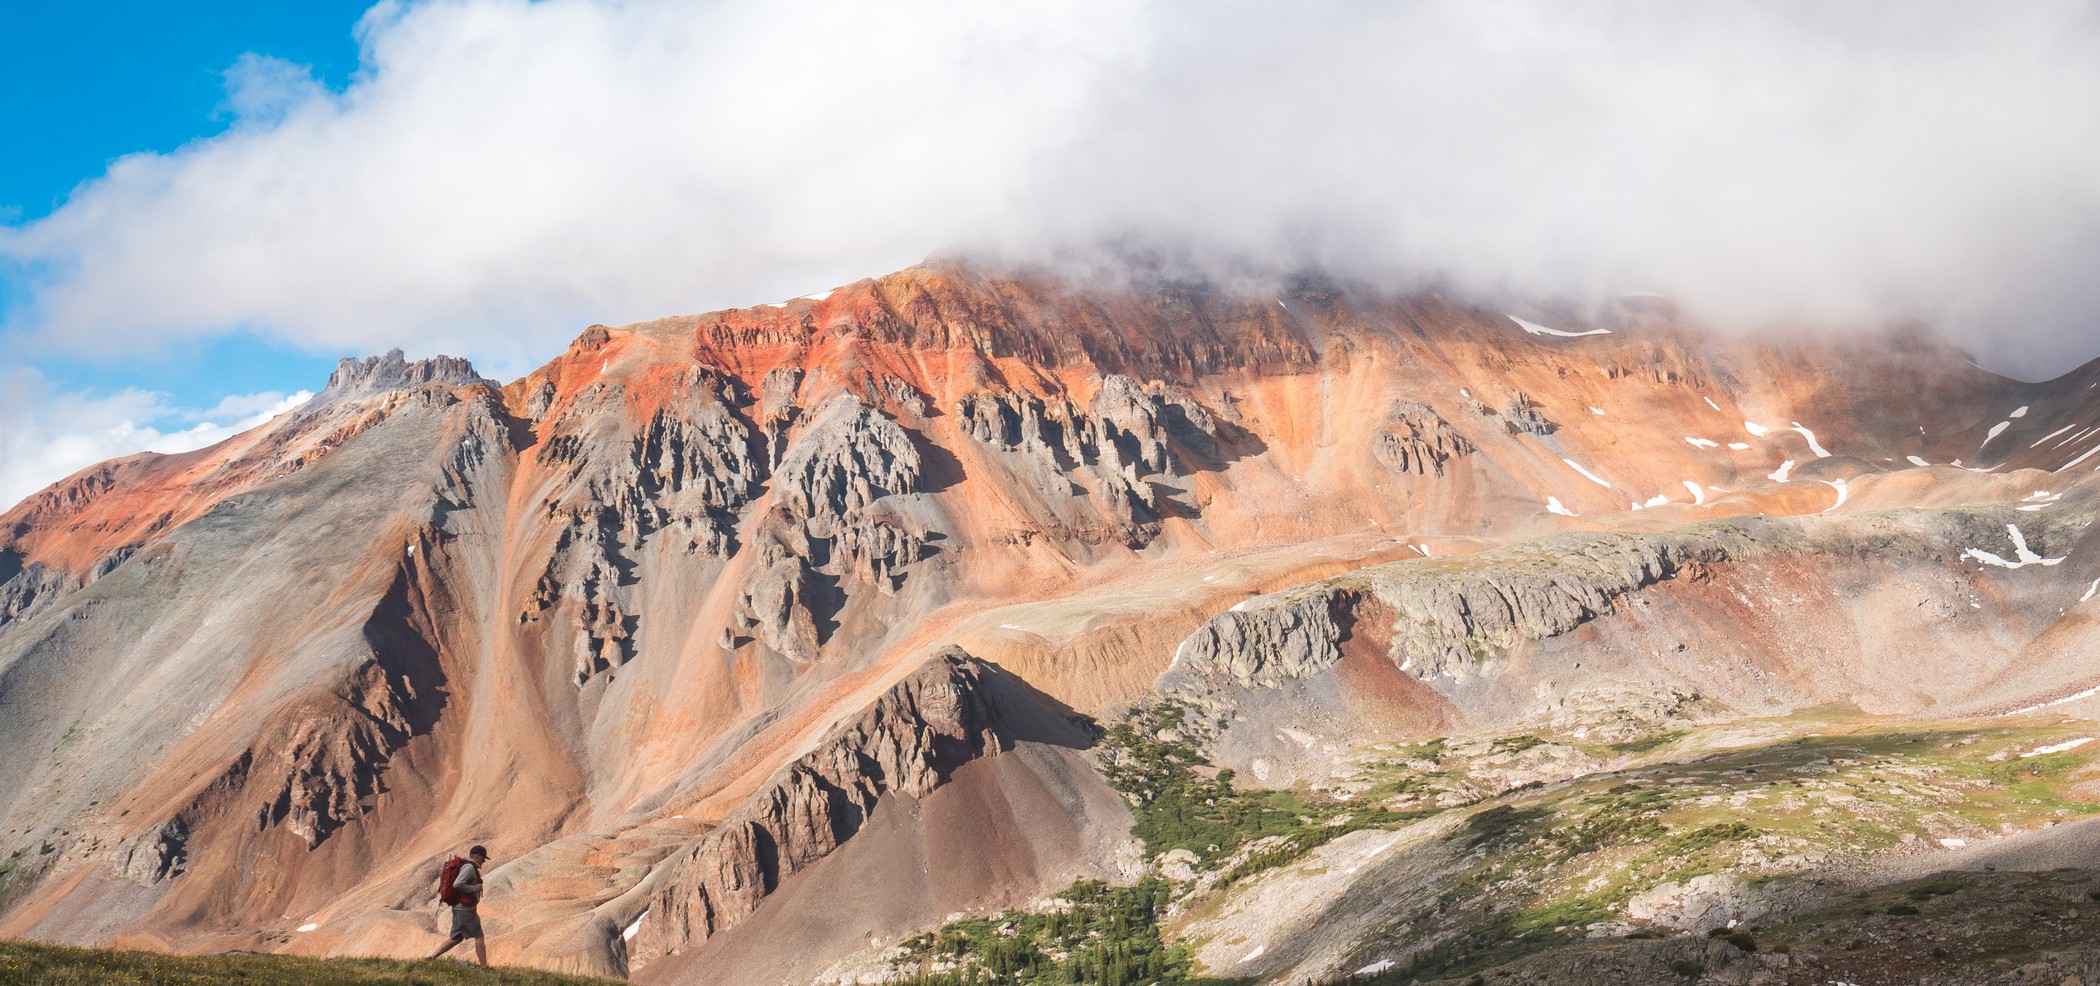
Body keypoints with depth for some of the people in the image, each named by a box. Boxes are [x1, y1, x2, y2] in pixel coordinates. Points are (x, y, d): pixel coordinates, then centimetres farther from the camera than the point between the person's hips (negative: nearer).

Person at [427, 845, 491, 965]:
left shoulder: (465, 865, 15)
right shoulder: (469, 867, -15)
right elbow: (457, 884, -26)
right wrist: (475, 888, -17)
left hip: (458, 907, 10)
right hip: (465, 909, -10)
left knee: (456, 938, 13)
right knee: (478, 936, -3)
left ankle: (431, 957, 10)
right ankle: (484, 966, 0)